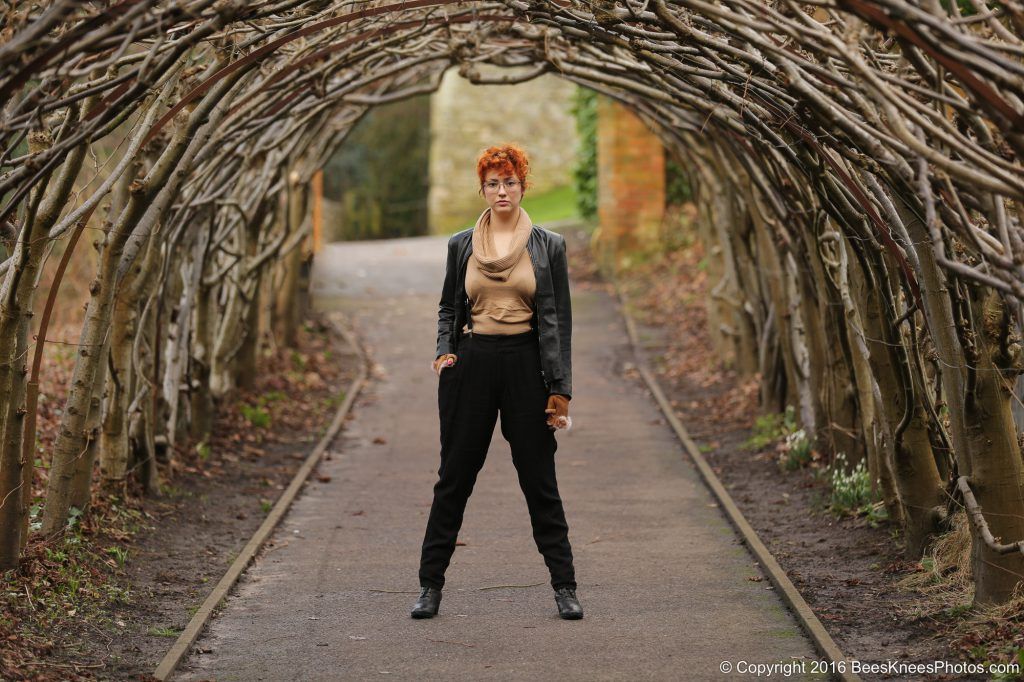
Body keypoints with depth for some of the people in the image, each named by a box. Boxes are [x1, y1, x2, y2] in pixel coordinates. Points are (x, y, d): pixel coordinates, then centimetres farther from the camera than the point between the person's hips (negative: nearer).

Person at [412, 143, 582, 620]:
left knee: (539, 480, 3)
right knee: (454, 477, 6)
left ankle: (564, 586, 12)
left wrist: (560, 387, -4)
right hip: (471, 363, 1)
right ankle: (431, 584, 14)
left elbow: (560, 319, 1)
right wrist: (444, 351, -2)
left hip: (526, 364, -1)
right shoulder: (460, 245, 6)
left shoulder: (548, 246, 2)